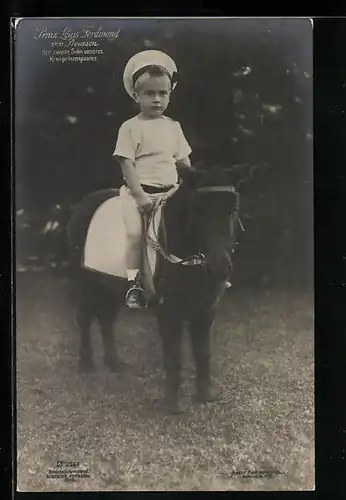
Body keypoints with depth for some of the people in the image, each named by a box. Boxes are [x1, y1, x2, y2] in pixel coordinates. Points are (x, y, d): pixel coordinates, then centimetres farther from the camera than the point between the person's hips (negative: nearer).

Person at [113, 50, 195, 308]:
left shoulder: (173, 126, 12)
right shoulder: (130, 127, -2)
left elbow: (184, 162, 16)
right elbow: (127, 164, -8)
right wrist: (140, 196, -16)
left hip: (170, 191, 5)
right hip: (139, 191, -4)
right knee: (135, 232, -22)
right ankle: (133, 282, -10)